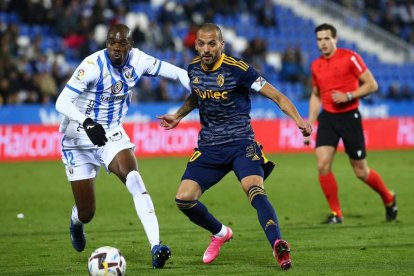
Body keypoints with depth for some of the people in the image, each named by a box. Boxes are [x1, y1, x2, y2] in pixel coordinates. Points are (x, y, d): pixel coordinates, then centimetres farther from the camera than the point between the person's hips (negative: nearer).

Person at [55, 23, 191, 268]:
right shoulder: (94, 65, -25)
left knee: (134, 179, -27)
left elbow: (178, 73, -1)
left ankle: (156, 247, -33)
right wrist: (87, 123, -46)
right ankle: (76, 222, 45)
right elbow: (62, 102, -29)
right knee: (87, 213, 4)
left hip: (111, 134, 3)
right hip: (80, 140, -3)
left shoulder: (138, 60, -10)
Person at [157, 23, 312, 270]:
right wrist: (177, 116, 23)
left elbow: (277, 96, -13)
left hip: (241, 143, -6)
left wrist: (298, 120, -27)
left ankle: (278, 245, -43)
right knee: (184, 199, -5)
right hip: (209, 147, 6)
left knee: (255, 190, -31)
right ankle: (220, 233, 22)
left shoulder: (237, 69, -14)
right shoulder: (194, 69, 4)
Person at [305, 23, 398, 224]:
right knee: (322, 164, -13)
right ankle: (336, 213, -2)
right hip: (327, 118, 4)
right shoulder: (316, 65, 8)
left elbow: (371, 85, -9)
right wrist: (310, 123, 12)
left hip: (349, 117, -4)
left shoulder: (350, 57, -9)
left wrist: (348, 96, -20)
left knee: (361, 171, 2)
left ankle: (389, 199, 29)